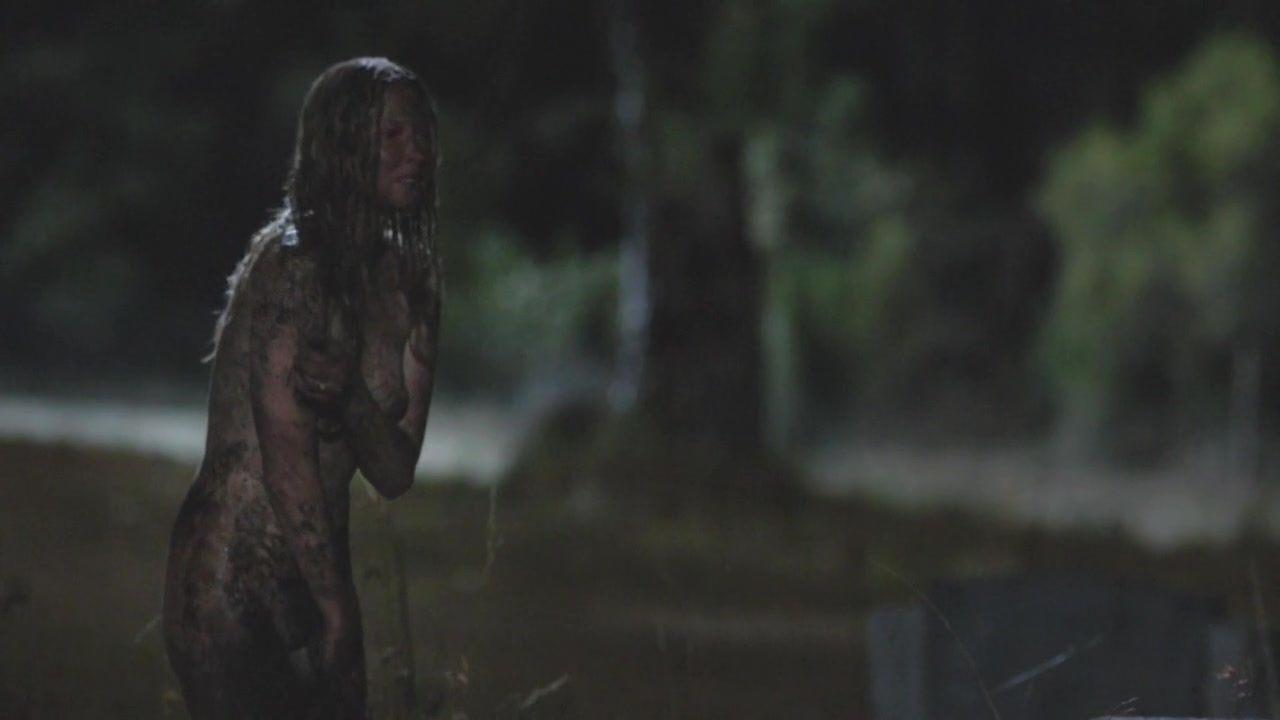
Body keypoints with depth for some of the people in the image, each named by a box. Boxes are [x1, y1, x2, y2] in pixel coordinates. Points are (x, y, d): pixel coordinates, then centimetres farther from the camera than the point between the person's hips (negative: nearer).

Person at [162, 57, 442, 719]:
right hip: (236, 582, -7)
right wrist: (337, 608, -10)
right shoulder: (292, 264, -16)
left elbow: (395, 473, -1)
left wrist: (349, 396, -21)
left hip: (311, 574, 7)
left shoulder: (403, 279, 6)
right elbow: (286, 459, -16)